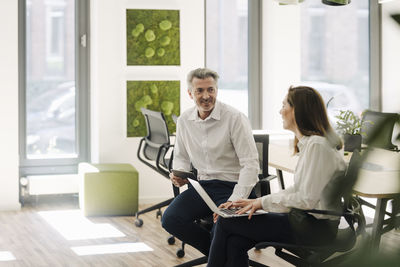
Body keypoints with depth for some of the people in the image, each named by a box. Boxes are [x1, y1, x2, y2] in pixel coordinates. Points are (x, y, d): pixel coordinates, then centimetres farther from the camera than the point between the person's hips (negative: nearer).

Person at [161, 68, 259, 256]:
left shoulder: (235, 118, -11)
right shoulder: (184, 120, 7)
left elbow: (250, 164, -14)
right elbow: (181, 156, 21)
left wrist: (235, 200, -23)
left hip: (230, 186, -5)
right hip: (201, 186, 6)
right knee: (170, 219, -17)